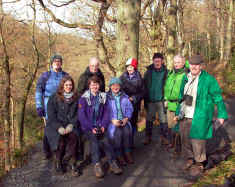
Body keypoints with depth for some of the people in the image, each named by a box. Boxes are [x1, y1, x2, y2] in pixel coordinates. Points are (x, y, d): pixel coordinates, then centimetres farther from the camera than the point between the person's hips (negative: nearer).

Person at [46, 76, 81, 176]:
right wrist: (59, 127, -16)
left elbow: (77, 115, 7)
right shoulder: (54, 98, 6)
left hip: (71, 125, 1)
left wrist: (71, 125, -11)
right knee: (60, 138, -31)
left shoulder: (76, 98, 12)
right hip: (55, 126, -1)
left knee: (73, 136, -30)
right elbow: (51, 116, -1)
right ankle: (58, 161, -12)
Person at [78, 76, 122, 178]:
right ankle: (97, 165, -33)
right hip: (88, 126, -2)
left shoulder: (103, 97, 12)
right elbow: (81, 115, -4)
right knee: (93, 138, -31)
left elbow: (106, 113, 10)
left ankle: (112, 163, -28)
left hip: (100, 126, 2)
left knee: (104, 138, -27)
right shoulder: (84, 98, 2)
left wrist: (103, 125, -6)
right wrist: (91, 128, -13)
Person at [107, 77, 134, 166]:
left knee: (127, 131, -25)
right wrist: (113, 120, -15)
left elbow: (130, 108, 10)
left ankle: (127, 152, -9)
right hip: (112, 121, -2)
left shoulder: (124, 96, 13)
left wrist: (126, 118, -7)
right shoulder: (107, 97, 3)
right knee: (117, 132, -27)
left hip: (124, 120, 2)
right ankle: (118, 154, -10)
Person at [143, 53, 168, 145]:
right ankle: (148, 137, 23)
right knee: (149, 119, 10)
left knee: (163, 119, 2)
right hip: (150, 100, 2)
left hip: (161, 100, -2)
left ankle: (163, 137, 16)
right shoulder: (148, 71, 4)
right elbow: (144, 86, 7)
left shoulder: (166, 72, -1)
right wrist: (145, 99, 3)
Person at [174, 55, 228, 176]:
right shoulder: (186, 78, 10)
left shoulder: (208, 79, -8)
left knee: (197, 141, -2)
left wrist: (221, 115, -6)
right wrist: (178, 113, 18)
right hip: (184, 117, 6)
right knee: (185, 140, 13)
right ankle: (189, 160, 34)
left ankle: (199, 164, 18)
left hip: (199, 118, -6)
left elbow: (218, 98, -4)